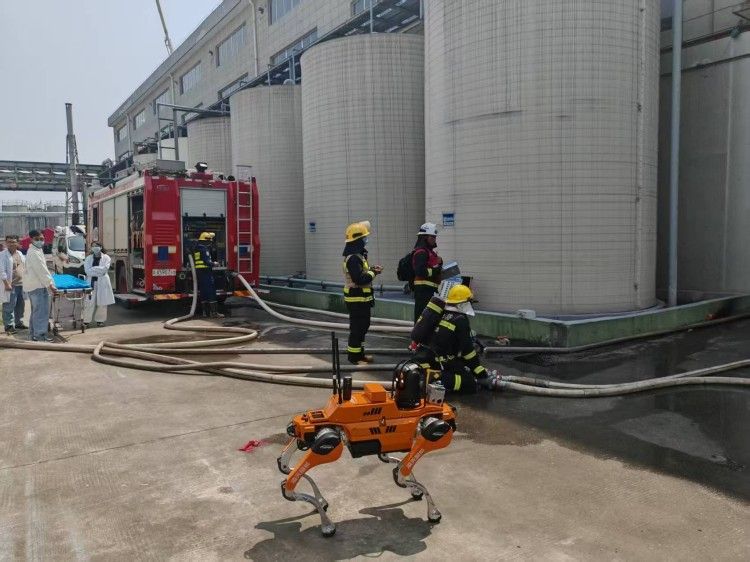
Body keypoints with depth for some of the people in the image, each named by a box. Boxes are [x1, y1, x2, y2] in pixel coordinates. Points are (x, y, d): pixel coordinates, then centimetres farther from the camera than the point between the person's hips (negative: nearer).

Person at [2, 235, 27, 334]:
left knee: (20, 306, 15)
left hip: (21, 284, 8)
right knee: (9, 307, -4)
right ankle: (9, 325, 2)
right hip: (11, 285, -8)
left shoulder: (20, 254, 14)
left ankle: (19, 323, 27)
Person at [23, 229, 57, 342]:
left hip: (34, 285, 11)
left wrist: (49, 282, 18)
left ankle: (33, 333, 23)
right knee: (41, 311, -9)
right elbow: (41, 270, -19)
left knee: (36, 311, 16)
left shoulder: (38, 250, 17)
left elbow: (43, 269, 21)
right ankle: (39, 334, -8)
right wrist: (50, 285, -19)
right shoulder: (34, 253, -16)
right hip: (37, 286, -11)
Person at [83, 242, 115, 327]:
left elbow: (104, 269, -10)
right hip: (91, 282, 1)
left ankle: (100, 320, 13)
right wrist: (98, 271, -12)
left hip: (102, 283, -1)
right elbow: (87, 270, -3)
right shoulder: (88, 258, 10)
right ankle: (86, 320, 3)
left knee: (101, 302, 2)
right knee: (89, 302, -2)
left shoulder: (106, 258, 3)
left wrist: (93, 269, -8)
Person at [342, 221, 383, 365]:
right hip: (357, 300, -11)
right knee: (357, 328, -4)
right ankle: (354, 357, 4)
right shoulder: (353, 257, -22)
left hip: (361, 298, 11)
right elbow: (359, 279, -29)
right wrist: (373, 272, -15)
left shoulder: (357, 254, 12)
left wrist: (371, 269, 4)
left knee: (362, 326, 19)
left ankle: (359, 353, 29)